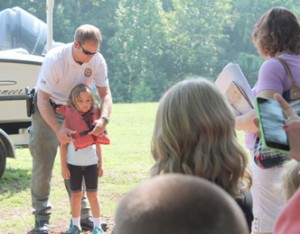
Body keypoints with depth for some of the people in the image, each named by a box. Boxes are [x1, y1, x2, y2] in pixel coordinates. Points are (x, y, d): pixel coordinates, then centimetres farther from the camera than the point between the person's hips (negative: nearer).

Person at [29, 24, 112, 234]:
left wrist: (104, 118, -33)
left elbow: (105, 93, -11)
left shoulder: (97, 61, -15)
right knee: (43, 165, -5)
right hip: (47, 112, -4)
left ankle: (82, 215, 13)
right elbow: (43, 100, -28)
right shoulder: (55, 59, -28)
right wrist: (58, 130, -39)